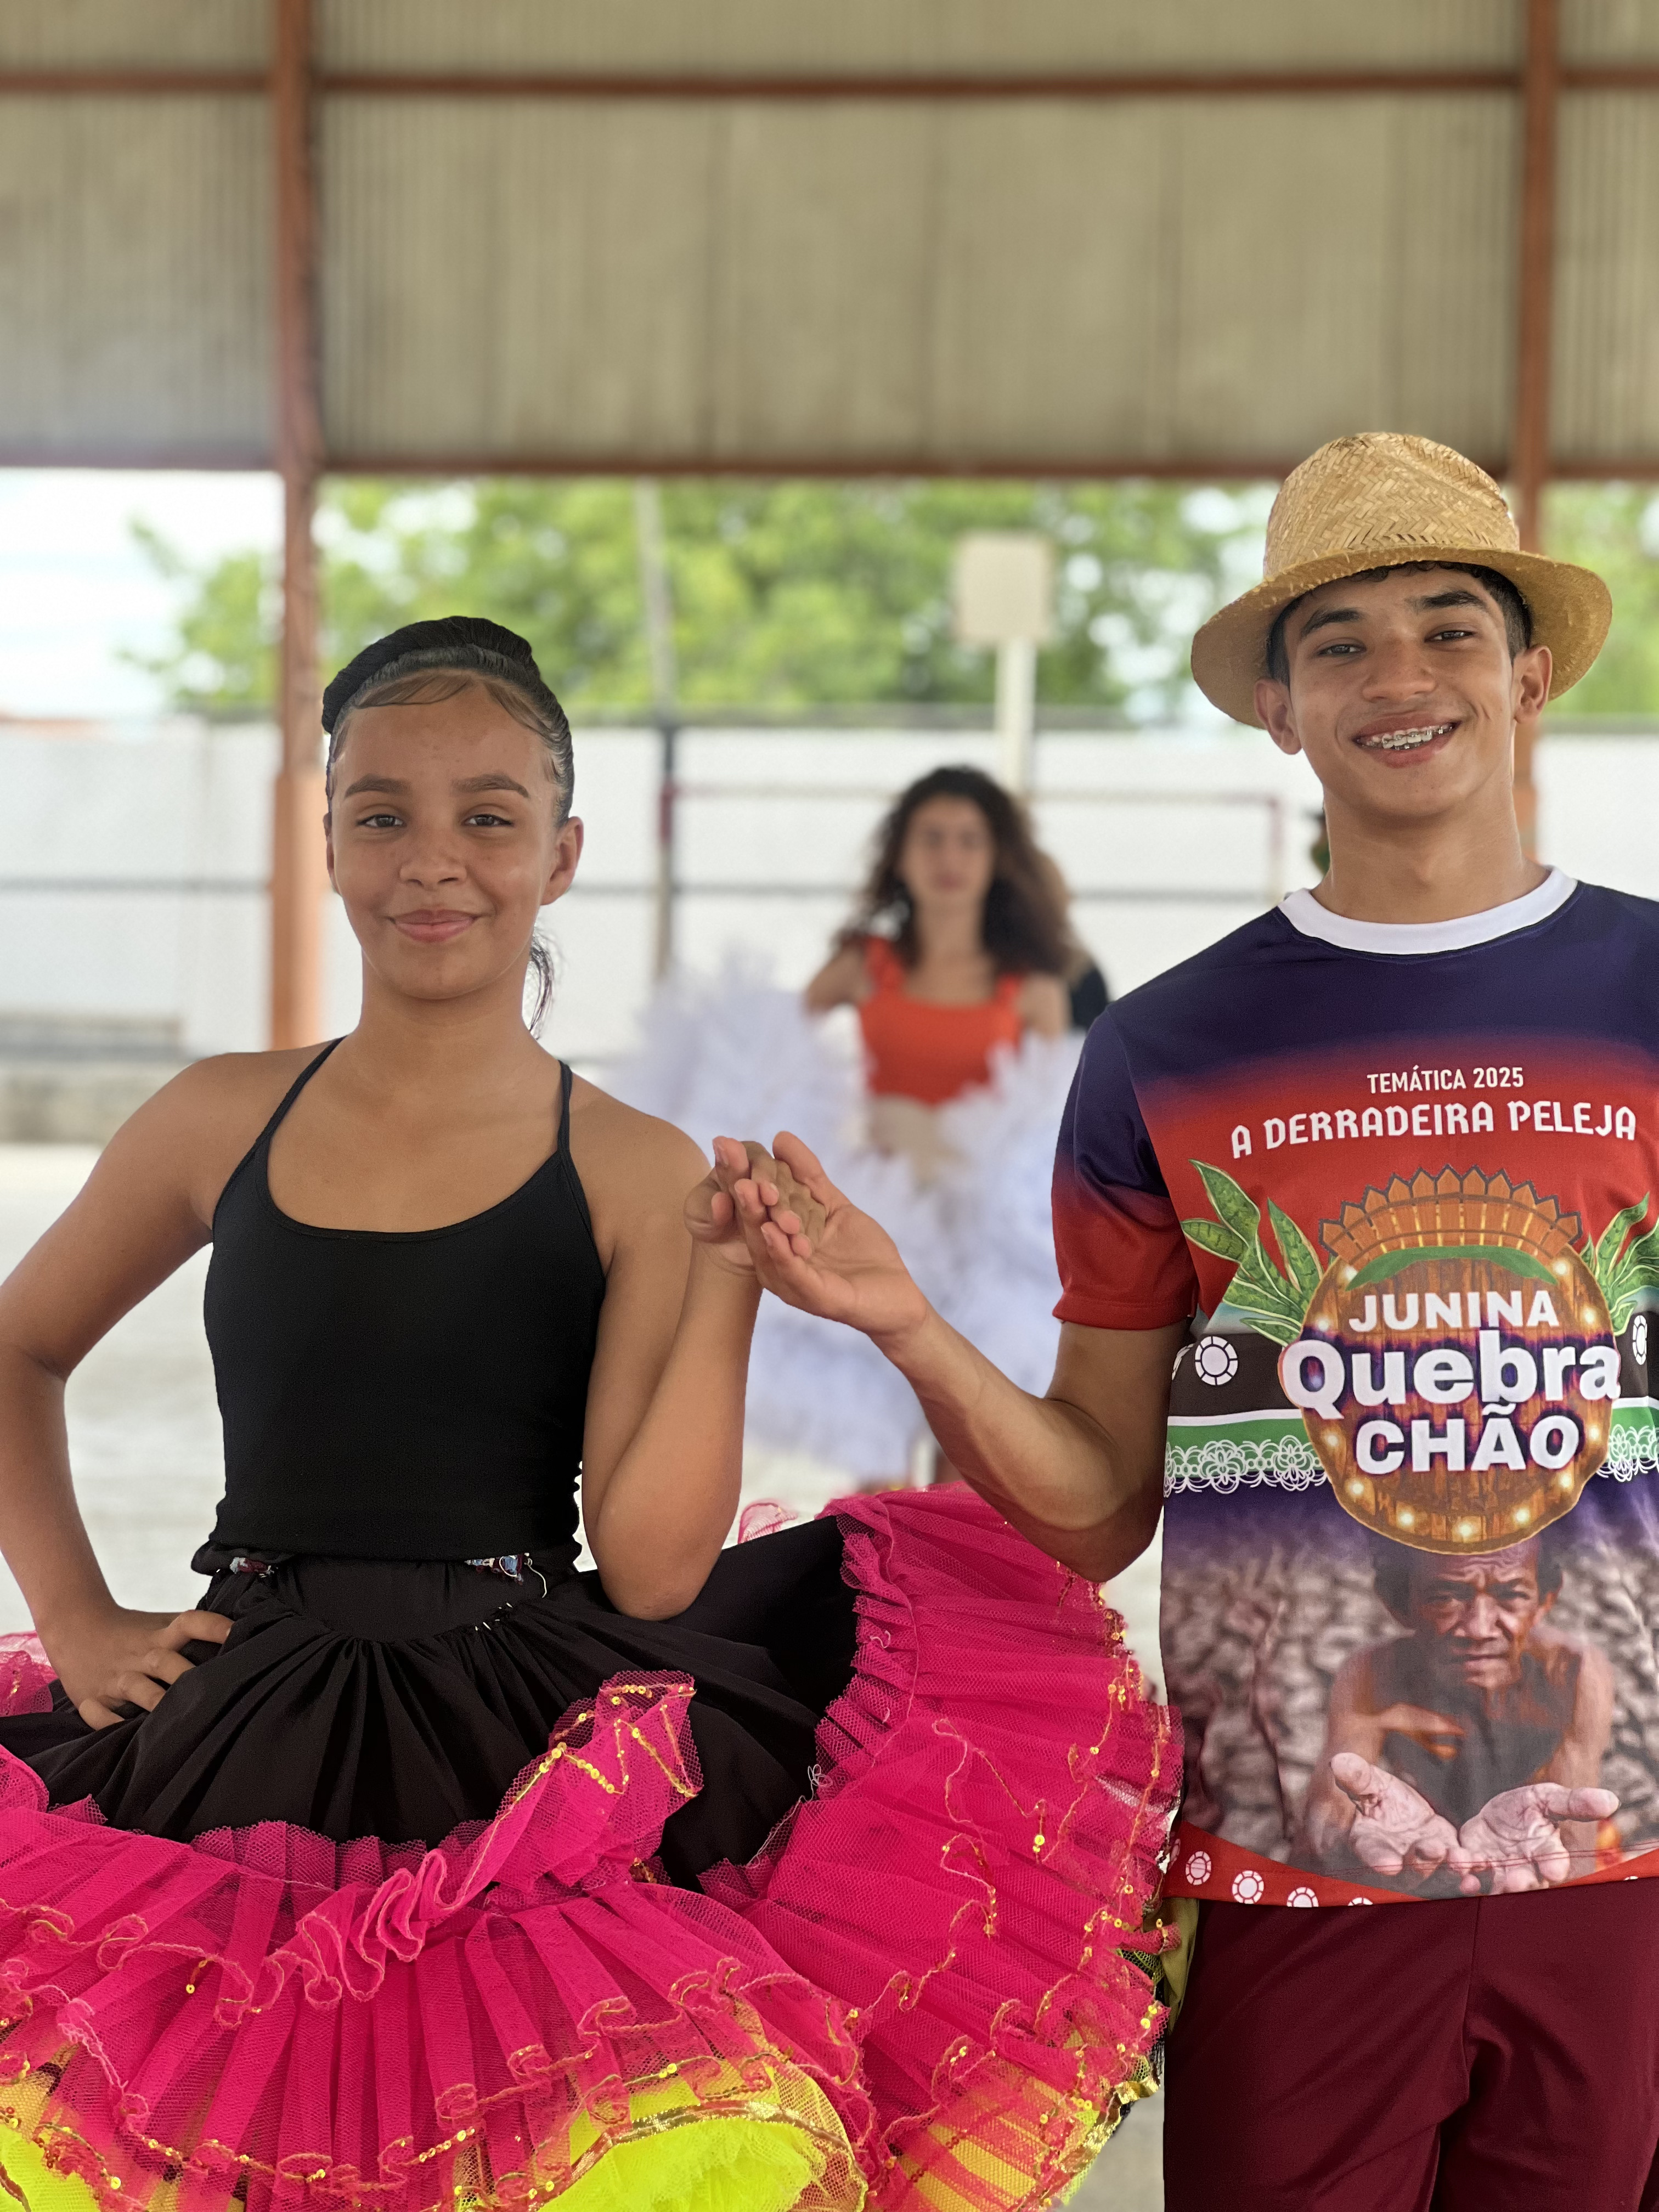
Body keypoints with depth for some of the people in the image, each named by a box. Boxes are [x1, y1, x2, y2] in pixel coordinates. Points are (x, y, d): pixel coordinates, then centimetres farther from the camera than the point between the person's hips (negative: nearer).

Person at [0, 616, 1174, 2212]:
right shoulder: (224, 1123, 8)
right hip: (235, 1768, 2)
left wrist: (723, 1289, -11)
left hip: (522, 1767, -2)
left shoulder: (640, 1179, 2)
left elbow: (649, 1570, -5)